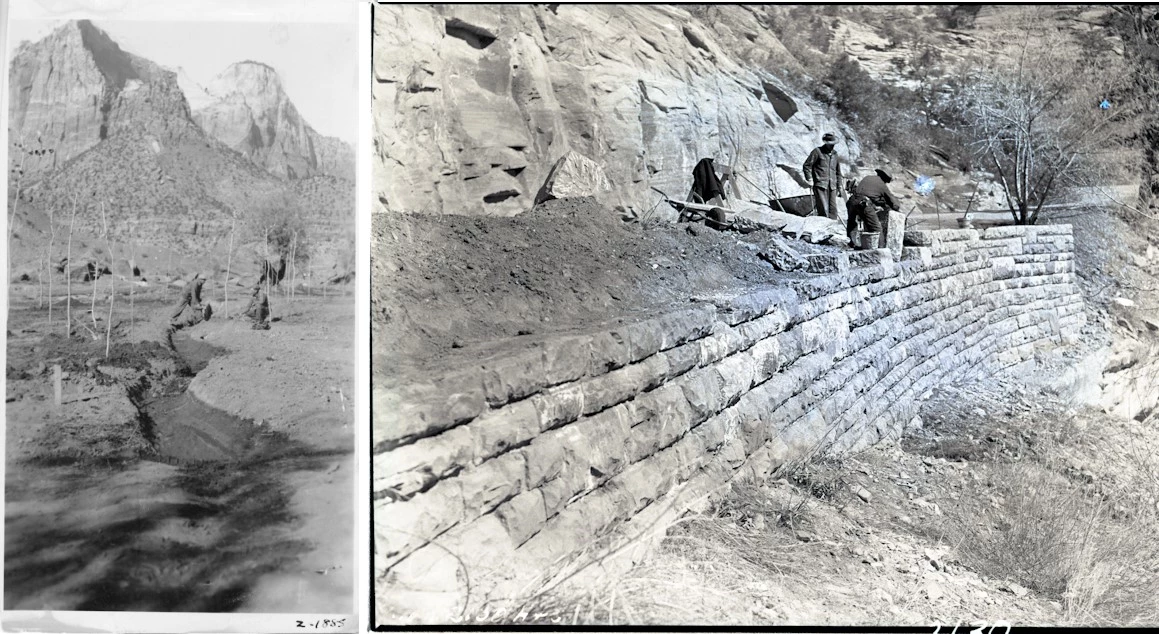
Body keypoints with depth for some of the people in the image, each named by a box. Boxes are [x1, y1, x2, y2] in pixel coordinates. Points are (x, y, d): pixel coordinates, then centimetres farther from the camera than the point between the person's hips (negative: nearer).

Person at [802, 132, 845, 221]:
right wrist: (810, 180, -9)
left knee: (833, 210, 1)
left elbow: (838, 172, 26)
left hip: (832, 187, 6)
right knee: (823, 210, -14)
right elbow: (806, 166, 0)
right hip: (820, 185, -6)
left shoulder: (835, 154, 18)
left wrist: (839, 187, 23)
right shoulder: (817, 151, 0)